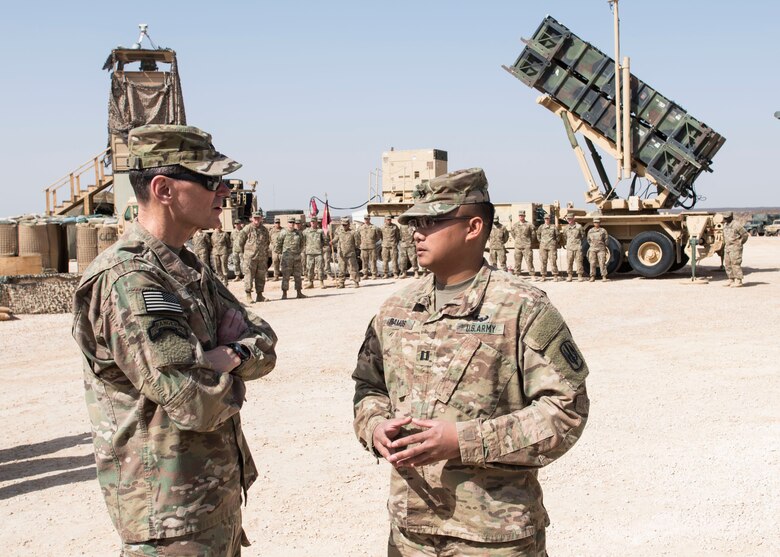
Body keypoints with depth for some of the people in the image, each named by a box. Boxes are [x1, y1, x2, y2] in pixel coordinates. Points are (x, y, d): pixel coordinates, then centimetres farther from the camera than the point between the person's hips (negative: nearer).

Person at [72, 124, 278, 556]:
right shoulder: (127, 281, -22)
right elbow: (198, 402, -27)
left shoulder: (186, 269, 10)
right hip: (173, 520, -9)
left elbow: (264, 345, 6)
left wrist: (232, 354, -15)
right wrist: (230, 381, -6)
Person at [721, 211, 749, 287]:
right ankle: (731, 280, 16)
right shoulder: (725, 225, 12)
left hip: (735, 247, -9)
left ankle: (738, 281, -7)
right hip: (727, 247, 9)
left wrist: (740, 243, -5)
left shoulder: (736, 225, -14)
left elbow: (745, 234, -10)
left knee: (735, 264, -10)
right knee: (727, 264, 9)